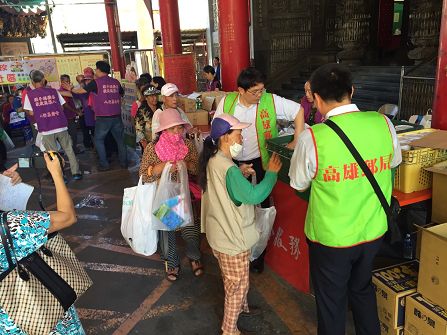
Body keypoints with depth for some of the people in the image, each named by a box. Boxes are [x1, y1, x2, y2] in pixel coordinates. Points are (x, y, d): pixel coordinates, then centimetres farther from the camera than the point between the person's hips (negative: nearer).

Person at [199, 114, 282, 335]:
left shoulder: (213, 160, 1)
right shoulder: (228, 169, -29)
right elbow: (254, 195, -28)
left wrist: (240, 174, 4)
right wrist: (272, 172, -18)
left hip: (222, 231, 9)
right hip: (232, 237, -9)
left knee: (234, 280, 29)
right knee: (238, 284, 10)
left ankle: (241, 308, 51)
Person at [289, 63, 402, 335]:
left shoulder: (313, 138, -25)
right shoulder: (383, 123, -12)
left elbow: (299, 184, -8)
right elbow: (394, 163, 7)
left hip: (331, 237, -4)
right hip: (374, 231, 5)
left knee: (331, 301, 19)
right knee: (362, 290, 30)